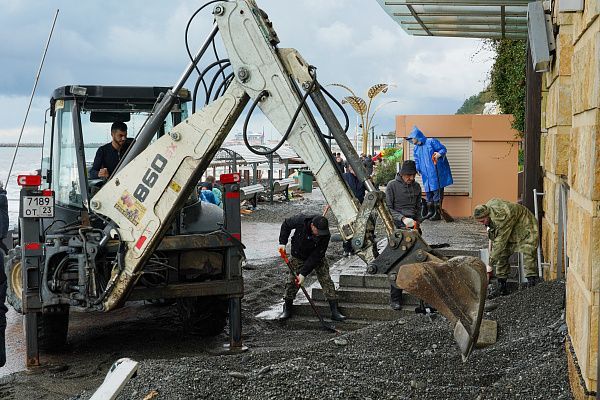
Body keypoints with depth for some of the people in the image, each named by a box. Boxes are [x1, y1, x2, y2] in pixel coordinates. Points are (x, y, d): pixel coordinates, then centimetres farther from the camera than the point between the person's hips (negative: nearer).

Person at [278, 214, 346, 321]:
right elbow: (286, 224, -7)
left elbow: (316, 257, -29)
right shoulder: (300, 221, -30)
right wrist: (282, 242, -16)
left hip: (318, 258, 0)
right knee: (292, 282, -2)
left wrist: (303, 273, -30)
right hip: (298, 257, 1)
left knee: (326, 280, -9)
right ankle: (287, 310, 16)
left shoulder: (325, 235, -31)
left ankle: (335, 311, -4)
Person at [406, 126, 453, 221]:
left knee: (437, 192, -7)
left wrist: (439, 154, -25)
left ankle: (437, 214, -4)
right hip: (426, 175, 7)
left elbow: (443, 149, -5)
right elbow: (417, 162, 20)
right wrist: (416, 169, 2)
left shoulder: (431, 142, -5)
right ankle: (430, 212, 18)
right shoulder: (416, 149, 17)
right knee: (428, 192, 9)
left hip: (436, 173, -7)